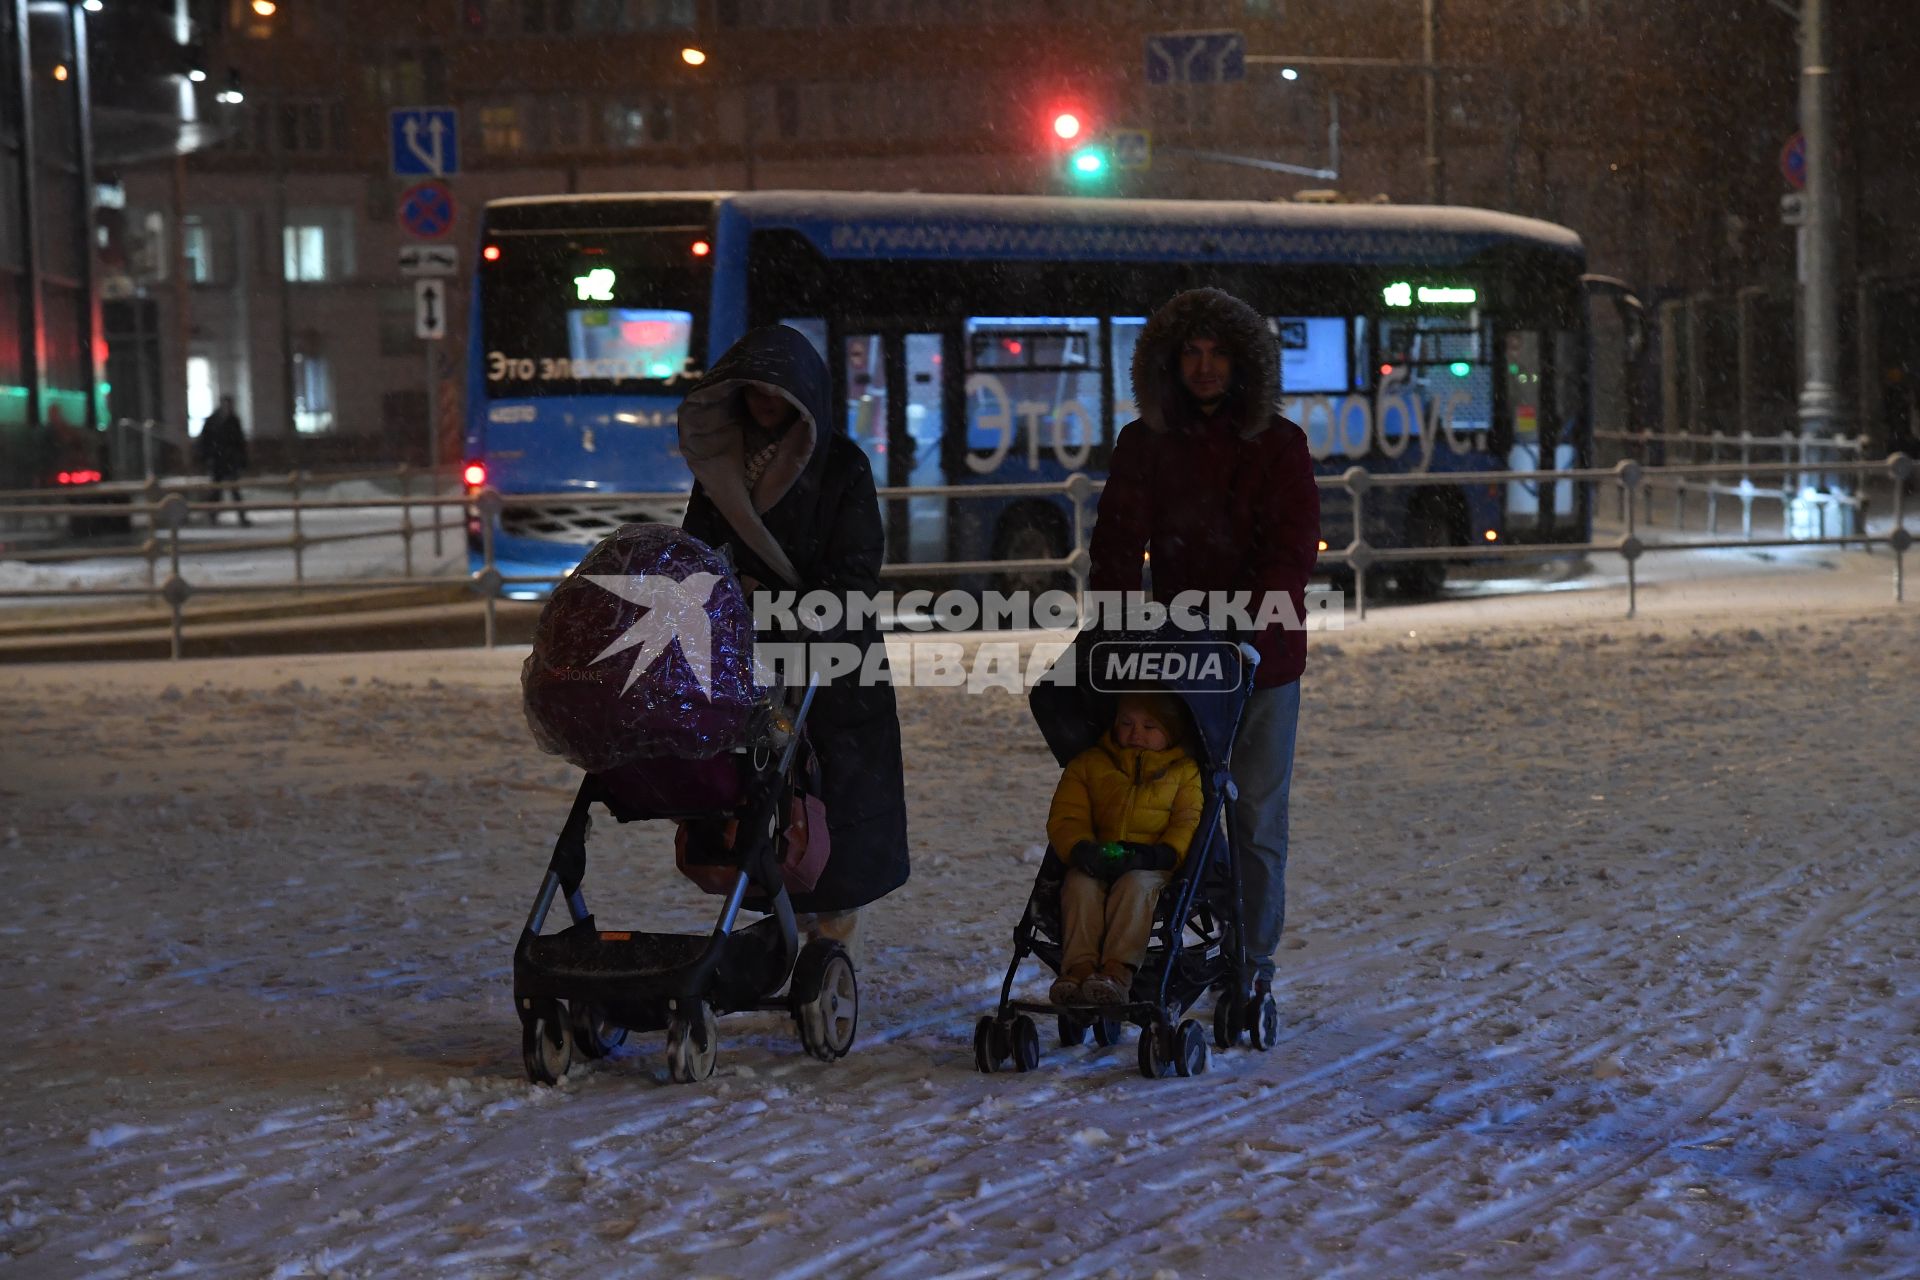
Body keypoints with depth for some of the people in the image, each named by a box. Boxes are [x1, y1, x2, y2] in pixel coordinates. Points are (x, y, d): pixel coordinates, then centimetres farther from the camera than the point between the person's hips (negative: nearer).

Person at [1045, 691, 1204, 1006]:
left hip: (1153, 865, -2)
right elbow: (1065, 818, 8)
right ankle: (1079, 967, -43)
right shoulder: (1089, 764, 18)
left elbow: (1189, 823, 0)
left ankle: (1118, 970, -50)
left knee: (1135, 885, -36)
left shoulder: (1185, 771, 14)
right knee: (1079, 886, -31)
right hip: (1098, 863, 2)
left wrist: (1160, 855, -21)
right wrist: (1081, 850, -16)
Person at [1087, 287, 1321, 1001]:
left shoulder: (1279, 445, 0)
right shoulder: (1144, 444, 6)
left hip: (1262, 657, -1)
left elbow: (1292, 554, -8)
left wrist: (1242, 629, -21)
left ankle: (1254, 962, 13)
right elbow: (1116, 548, 2)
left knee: (1256, 820, 3)